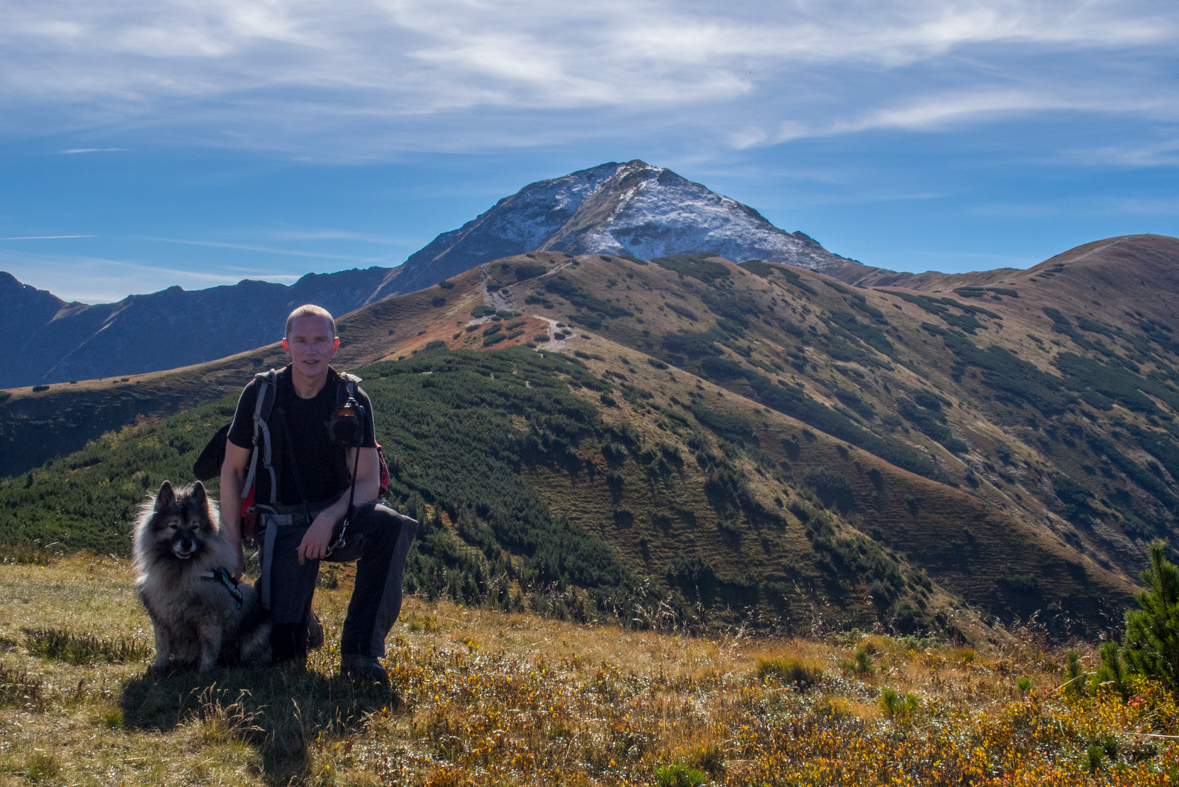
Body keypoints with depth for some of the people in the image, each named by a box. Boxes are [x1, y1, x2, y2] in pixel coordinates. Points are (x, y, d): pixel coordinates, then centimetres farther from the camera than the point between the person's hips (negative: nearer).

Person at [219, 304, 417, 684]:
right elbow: (232, 470, 3)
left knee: (394, 527, -35)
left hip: (340, 514, 1)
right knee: (284, 654, -14)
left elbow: (368, 482, -8)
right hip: (283, 524, -1)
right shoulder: (260, 393, -6)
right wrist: (232, 546, -1)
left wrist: (329, 518, -27)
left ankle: (360, 651, -25)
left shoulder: (352, 400, -6)